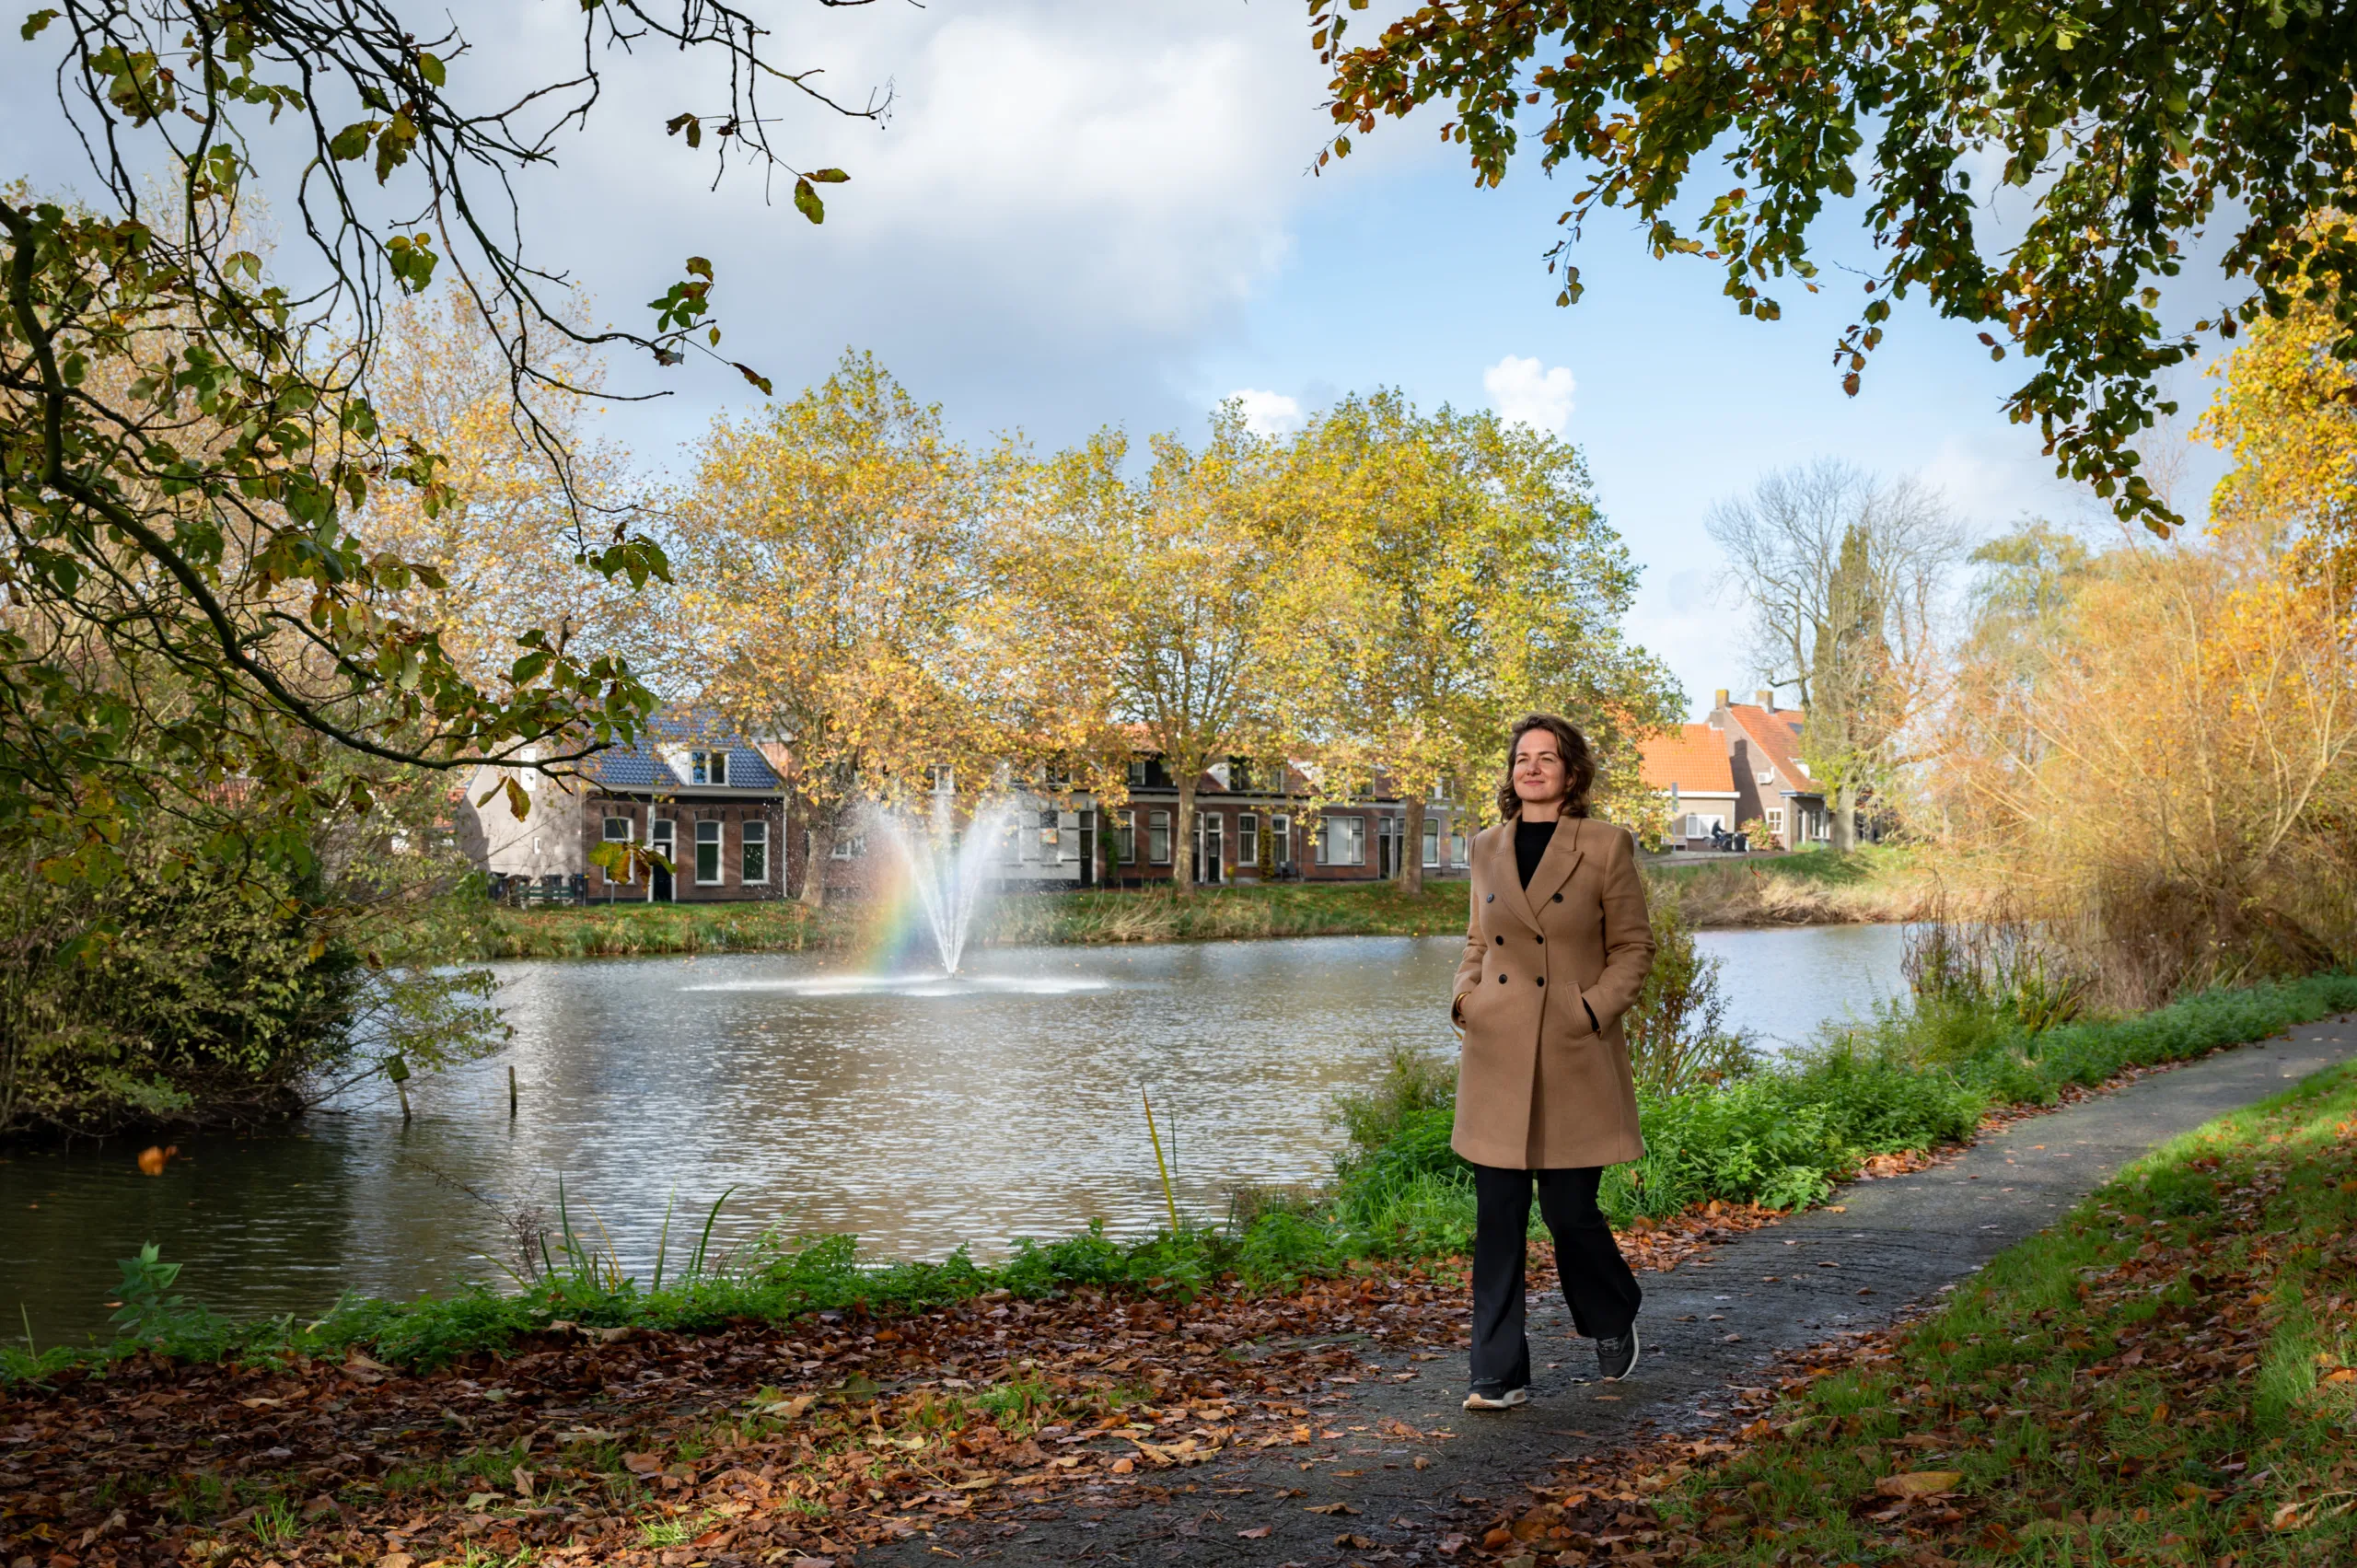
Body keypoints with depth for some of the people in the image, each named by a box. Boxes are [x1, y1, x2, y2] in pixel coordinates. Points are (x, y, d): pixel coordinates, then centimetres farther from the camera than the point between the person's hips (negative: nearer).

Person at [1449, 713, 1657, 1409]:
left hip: (1574, 1057, -3)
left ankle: (1614, 1324, 33)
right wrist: (1464, 998, 2)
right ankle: (1499, 1374, 9)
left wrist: (1595, 1010, -12)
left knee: (1569, 1209, 3)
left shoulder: (1606, 846, -2)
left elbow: (1634, 945, 1)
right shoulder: (1487, 847, 10)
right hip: (1497, 1053, 3)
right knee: (1497, 1215, 2)